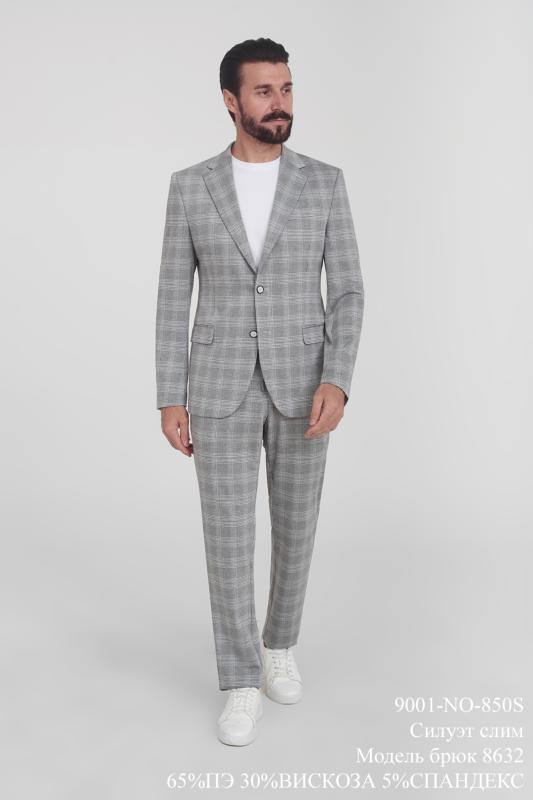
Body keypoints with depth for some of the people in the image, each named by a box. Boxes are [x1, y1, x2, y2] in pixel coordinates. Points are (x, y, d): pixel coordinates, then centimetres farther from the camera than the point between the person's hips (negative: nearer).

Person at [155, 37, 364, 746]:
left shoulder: (325, 183, 1)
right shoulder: (191, 187, 2)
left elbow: (347, 293, -1)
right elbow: (174, 298, 3)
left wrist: (337, 383, -16)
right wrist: (169, 399, -1)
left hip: (301, 386, 1)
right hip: (222, 388, 0)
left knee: (295, 527, 10)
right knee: (229, 536, -2)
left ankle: (280, 642, 36)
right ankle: (243, 683, 14)